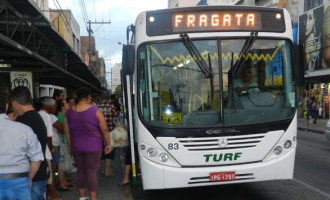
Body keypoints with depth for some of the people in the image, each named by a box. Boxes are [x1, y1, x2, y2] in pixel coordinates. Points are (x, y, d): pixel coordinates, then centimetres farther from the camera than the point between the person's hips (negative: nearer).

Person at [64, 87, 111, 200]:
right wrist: (108, 144, 1)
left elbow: (67, 131, 6)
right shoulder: (95, 111, -12)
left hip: (76, 147, 4)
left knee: (81, 172, 15)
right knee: (92, 172, 1)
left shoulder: (69, 112, 1)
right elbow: (104, 129, -9)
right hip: (93, 147, -4)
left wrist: (69, 145, 17)